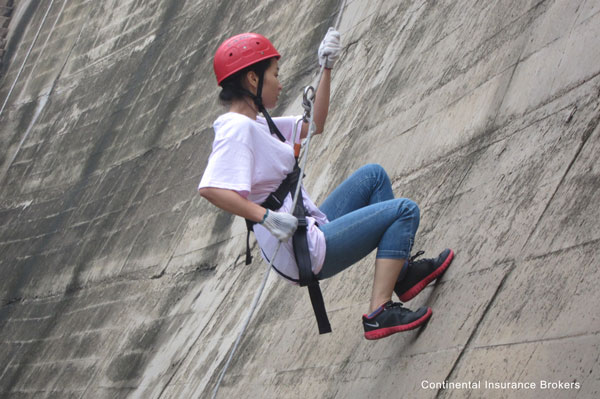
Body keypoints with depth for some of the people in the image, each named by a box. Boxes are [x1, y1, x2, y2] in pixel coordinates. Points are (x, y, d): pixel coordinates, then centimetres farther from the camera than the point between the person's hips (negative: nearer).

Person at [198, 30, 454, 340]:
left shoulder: (255, 124, 13)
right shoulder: (237, 128, -18)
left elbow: (314, 125, 24)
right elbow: (210, 188, -33)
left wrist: (327, 69, 17)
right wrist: (267, 217, -35)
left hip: (312, 230, 10)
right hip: (304, 251, -10)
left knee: (373, 175, 21)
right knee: (405, 211, -5)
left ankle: (403, 272, 19)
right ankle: (379, 314, -13)